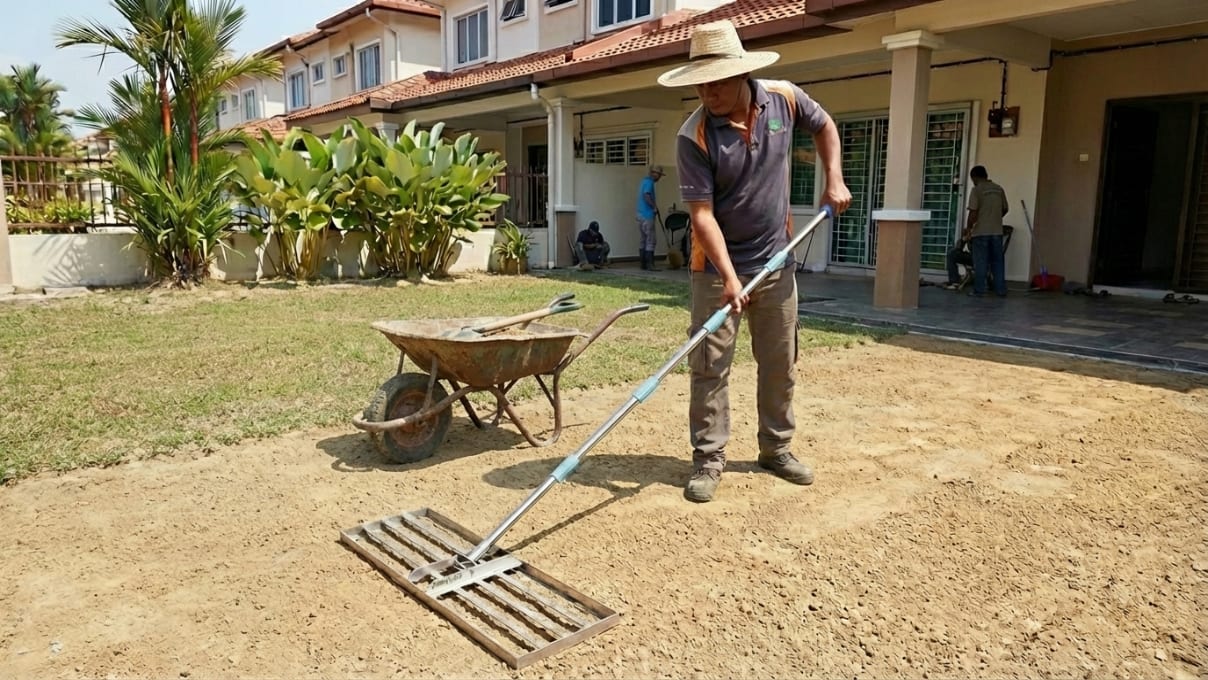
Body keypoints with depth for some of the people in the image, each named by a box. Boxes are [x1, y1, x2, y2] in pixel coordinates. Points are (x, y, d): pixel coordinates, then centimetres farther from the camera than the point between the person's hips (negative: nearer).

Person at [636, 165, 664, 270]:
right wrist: (655, 207, -16)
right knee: (650, 241, -7)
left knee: (642, 240, 9)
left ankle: (643, 264, 12)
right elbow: (646, 196, -25)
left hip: (641, 214, 10)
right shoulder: (649, 182, -12)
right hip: (647, 215, -10)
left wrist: (653, 206, 14)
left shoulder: (644, 181, 18)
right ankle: (650, 264, -8)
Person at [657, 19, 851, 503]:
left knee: (780, 364, 13)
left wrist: (834, 181, 4)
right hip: (717, 268, -4)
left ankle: (776, 448, 29)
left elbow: (824, 126, 15)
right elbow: (702, 213, -22)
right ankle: (708, 461, 10)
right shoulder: (693, 136, -18)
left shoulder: (785, 99, -6)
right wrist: (729, 276, -30)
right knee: (709, 366, -2)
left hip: (776, 262, 4)